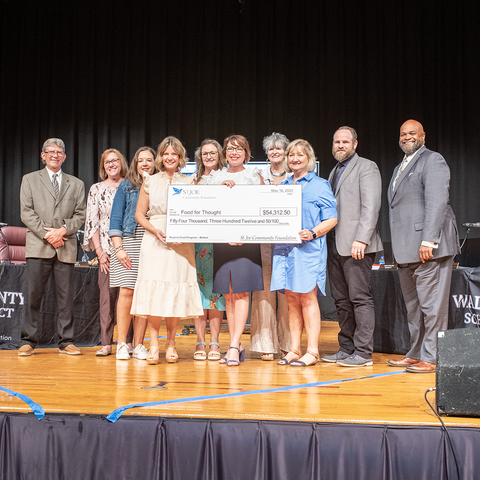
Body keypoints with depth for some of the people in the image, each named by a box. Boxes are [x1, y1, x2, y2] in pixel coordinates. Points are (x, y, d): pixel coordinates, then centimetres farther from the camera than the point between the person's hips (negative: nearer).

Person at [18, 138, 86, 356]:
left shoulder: (76, 184, 17)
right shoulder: (30, 179, 12)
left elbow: (80, 215, 9)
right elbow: (26, 212, 3)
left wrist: (63, 230, -9)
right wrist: (46, 234, -9)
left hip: (66, 248, 2)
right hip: (38, 246, -1)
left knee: (66, 297, 2)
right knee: (32, 295, -3)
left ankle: (66, 342, 9)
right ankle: (28, 341, 5)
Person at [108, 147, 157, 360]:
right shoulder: (126, 186, 11)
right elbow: (115, 219, 6)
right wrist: (119, 248, -6)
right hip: (129, 241, -1)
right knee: (127, 291, -9)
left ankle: (139, 345, 6)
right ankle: (121, 344, -1)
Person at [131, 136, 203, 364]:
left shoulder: (189, 182, 11)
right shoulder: (150, 182, 11)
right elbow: (139, 214, 9)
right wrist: (156, 231, -8)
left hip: (181, 243, 1)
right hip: (154, 242, 0)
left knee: (176, 291, -2)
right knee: (153, 289, -9)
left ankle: (170, 343, 9)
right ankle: (154, 344, -3)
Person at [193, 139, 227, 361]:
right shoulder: (194, 181, 13)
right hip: (197, 240, 1)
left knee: (217, 288, -3)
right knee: (199, 288, -1)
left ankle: (214, 342, 2)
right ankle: (200, 342, 4)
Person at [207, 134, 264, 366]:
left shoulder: (254, 177, 9)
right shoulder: (215, 177, 16)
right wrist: (222, 187, -7)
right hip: (221, 240, 3)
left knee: (242, 292, -11)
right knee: (228, 294, 3)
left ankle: (234, 346, -12)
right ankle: (236, 346, 9)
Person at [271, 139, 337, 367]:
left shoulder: (319, 185, 2)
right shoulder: (282, 186, 18)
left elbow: (331, 219, -3)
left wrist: (313, 233, -18)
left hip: (308, 249, -5)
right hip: (284, 248, 5)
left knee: (307, 298, -6)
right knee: (291, 299, 6)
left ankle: (312, 351, -1)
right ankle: (294, 349, 12)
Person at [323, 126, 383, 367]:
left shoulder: (366, 167, -2)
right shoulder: (335, 171, 23)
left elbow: (371, 206, -12)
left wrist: (362, 239, -21)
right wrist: (324, 239, 13)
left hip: (356, 245, -8)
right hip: (335, 245, 8)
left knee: (360, 297, -6)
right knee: (341, 300, 10)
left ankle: (363, 352, -2)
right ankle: (346, 349, 17)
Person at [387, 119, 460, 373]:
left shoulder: (433, 160, -4)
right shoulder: (400, 168, 24)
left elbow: (437, 202, -15)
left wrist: (428, 240, -22)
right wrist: (399, 248, 15)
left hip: (429, 247, -9)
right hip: (407, 250, 9)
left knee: (432, 305, -5)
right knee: (413, 307, 14)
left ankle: (433, 358, 1)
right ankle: (416, 354, 22)